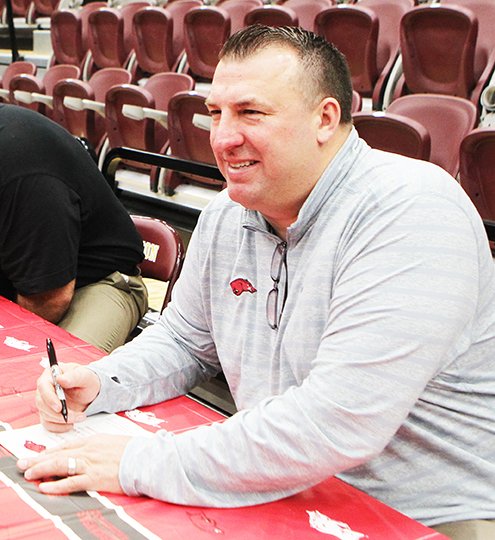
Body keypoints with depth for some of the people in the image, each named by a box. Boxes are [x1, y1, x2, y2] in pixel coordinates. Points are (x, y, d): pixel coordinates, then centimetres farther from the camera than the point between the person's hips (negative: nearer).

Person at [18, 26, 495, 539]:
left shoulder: (411, 213, -23)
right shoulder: (227, 213, 2)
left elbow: (337, 426, -30)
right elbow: (184, 340, 16)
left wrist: (142, 464, -25)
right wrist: (97, 383, -3)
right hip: (278, 494, 6)